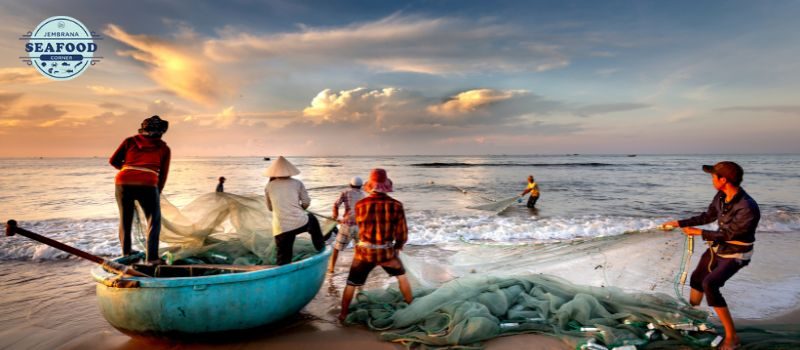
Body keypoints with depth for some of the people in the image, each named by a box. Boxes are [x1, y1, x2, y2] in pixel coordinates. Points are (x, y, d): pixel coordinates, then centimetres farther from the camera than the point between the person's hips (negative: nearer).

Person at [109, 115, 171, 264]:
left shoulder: (130, 141, 17)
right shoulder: (164, 148, 13)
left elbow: (113, 161, 14)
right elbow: (163, 175, 11)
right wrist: (157, 193, 22)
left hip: (123, 182, 3)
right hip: (147, 184, -3)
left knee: (125, 218, 22)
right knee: (154, 221, 11)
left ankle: (126, 252, 38)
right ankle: (152, 258, 3)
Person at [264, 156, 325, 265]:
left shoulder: (269, 186, 9)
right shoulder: (297, 183, 5)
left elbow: (270, 207, 19)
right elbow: (306, 202, 6)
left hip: (281, 228, 0)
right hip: (300, 222, 0)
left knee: (283, 259, 7)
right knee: (313, 221, 34)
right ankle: (321, 248, 45)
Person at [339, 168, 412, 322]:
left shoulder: (360, 205, -12)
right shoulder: (396, 205, -13)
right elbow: (402, 233, -6)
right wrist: (398, 247, 14)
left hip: (364, 252, 0)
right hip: (387, 252, 1)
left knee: (351, 284, 19)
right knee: (401, 275, 27)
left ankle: (343, 315, 28)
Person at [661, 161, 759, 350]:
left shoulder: (747, 208, -34)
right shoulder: (721, 196, -9)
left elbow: (727, 234, -24)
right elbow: (708, 216, 7)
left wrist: (699, 232, -14)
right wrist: (679, 223, 9)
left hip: (735, 256, -8)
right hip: (717, 248, 8)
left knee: (709, 285, -26)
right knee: (696, 278, 21)